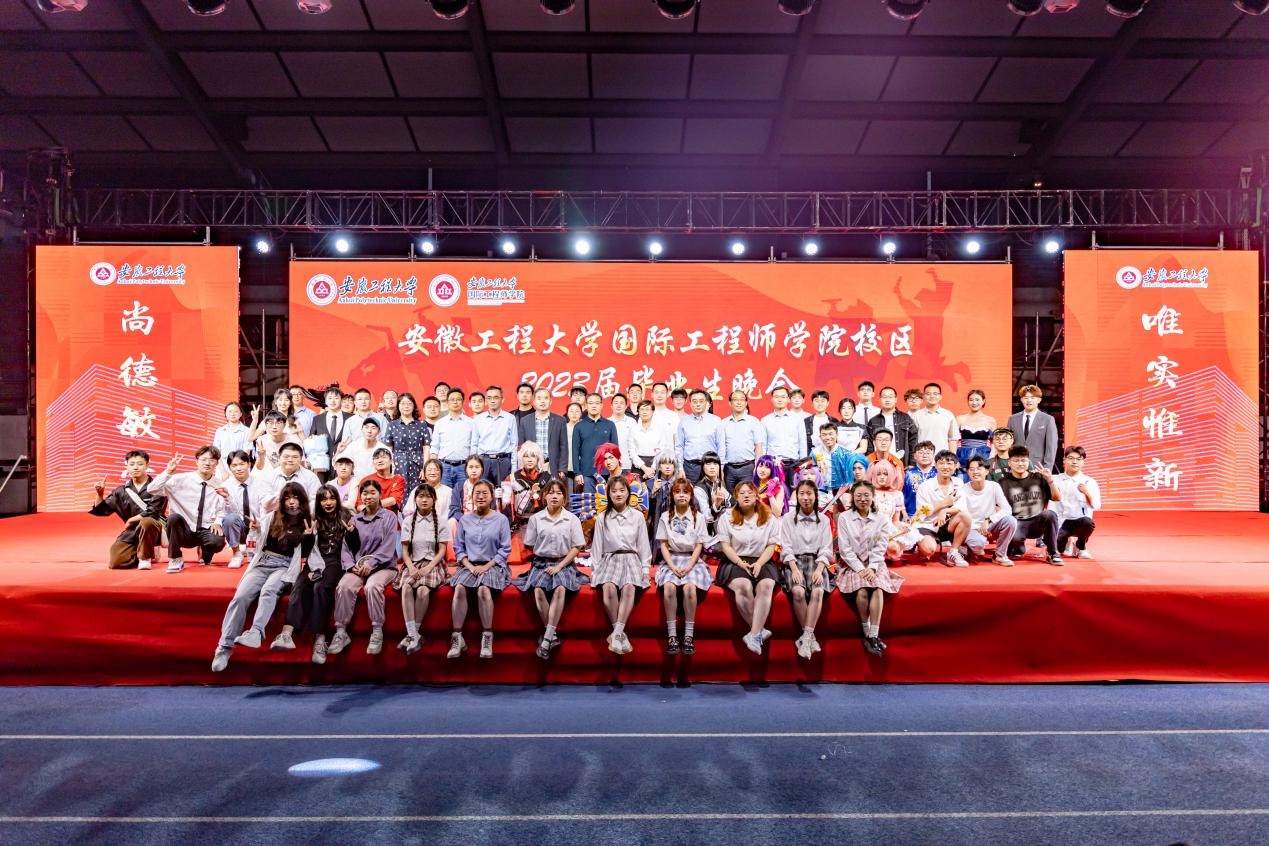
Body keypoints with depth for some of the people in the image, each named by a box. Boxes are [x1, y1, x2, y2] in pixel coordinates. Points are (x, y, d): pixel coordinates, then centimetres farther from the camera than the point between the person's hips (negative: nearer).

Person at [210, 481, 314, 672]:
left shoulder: (307, 522, 10)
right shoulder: (271, 517, 14)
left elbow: (304, 554, 10)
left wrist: (309, 536, -8)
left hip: (284, 567, -2)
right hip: (262, 563, 2)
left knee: (268, 590, -34)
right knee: (240, 596, -23)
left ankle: (256, 633, -53)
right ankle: (225, 646, -24)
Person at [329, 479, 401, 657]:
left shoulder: (389, 517, 4)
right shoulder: (354, 519, 15)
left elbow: (389, 546, -6)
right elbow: (346, 546, 8)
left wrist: (371, 563, -18)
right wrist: (351, 565, -10)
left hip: (383, 566, -3)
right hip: (358, 566, 3)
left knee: (372, 586, -34)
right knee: (343, 587, -27)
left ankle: (377, 632, -24)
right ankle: (341, 632, -20)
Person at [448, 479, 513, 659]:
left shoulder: (501, 520, 2)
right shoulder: (465, 519, 10)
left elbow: (505, 549, -1)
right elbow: (458, 547, 9)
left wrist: (487, 566, -10)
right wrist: (469, 565, -7)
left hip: (492, 565, -2)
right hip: (469, 565, 2)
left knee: (483, 589, -33)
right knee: (459, 589, -29)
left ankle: (487, 638, -23)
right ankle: (457, 638, -23)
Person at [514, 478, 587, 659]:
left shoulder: (572, 519, 3)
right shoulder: (536, 519, 5)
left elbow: (576, 548, 0)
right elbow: (530, 546, 10)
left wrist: (559, 566, -9)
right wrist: (544, 558, 0)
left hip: (564, 563, -1)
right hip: (541, 563, 1)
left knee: (560, 589, -31)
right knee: (538, 590, -29)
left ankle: (546, 638, -29)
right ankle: (553, 636, -18)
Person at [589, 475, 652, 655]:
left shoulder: (637, 516, 8)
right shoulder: (602, 518, 9)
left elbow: (643, 544, 10)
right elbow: (597, 545, 10)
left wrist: (645, 567, 3)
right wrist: (595, 568, 3)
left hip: (631, 559, 0)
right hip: (609, 559, 0)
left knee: (629, 588, -33)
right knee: (608, 588, -33)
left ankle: (616, 634, -34)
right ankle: (620, 634, -22)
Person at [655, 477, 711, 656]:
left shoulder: (698, 517, 5)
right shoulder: (665, 517, 8)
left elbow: (699, 545, 2)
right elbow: (663, 545, 4)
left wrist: (689, 566, -11)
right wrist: (672, 566, -10)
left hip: (692, 559, -1)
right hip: (671, 559, 1)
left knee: (690, 587, -30)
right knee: (669, 587, -29)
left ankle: (689, 636, -21)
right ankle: (672, 636, -24)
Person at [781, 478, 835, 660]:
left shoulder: (824, 520, 13)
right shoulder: (788, 519, 10)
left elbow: (826, 549, 5)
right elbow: (786, 547, 1)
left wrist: (819, 569, -13)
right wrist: (794, 569, -15)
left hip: (816, 561, 1)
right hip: (794, 561, -1)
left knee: (818, 591, -31)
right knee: (798, 592, -32)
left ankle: (805, 638, -29)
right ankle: (810, 636, -18)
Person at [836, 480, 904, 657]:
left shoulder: (881, 520, 8)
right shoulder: (844, 518, 1)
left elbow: (880, 548, 1)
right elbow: (845, 549, -4)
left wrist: (872, 568, -14)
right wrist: (860, 568, -14)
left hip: (874, 564, 2)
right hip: (853, 564, -1)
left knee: (878, 589, -29)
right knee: (862, 591, -29)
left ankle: (873, 636, -28)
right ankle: (867, 634, -17)